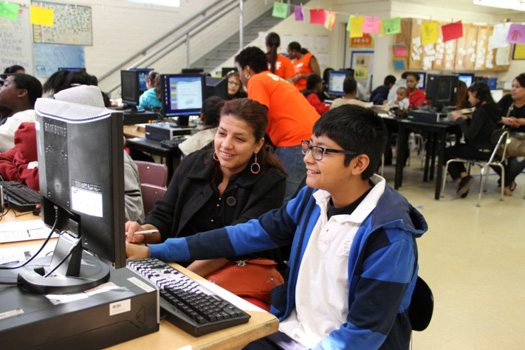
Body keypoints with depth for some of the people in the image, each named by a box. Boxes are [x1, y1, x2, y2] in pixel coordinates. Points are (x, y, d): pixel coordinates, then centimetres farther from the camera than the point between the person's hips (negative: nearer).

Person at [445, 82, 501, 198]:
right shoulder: (491, 108, 6)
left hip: (480, 151, -9)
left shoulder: (481, 111, -22)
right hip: (488, 148, 9)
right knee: (456, 147, 27)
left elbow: (470, 135, -24)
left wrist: (459, 120, -12)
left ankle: (461, 180, 2)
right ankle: (464, 176, 13)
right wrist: (465, 120, 4)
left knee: (445, 152, 5)